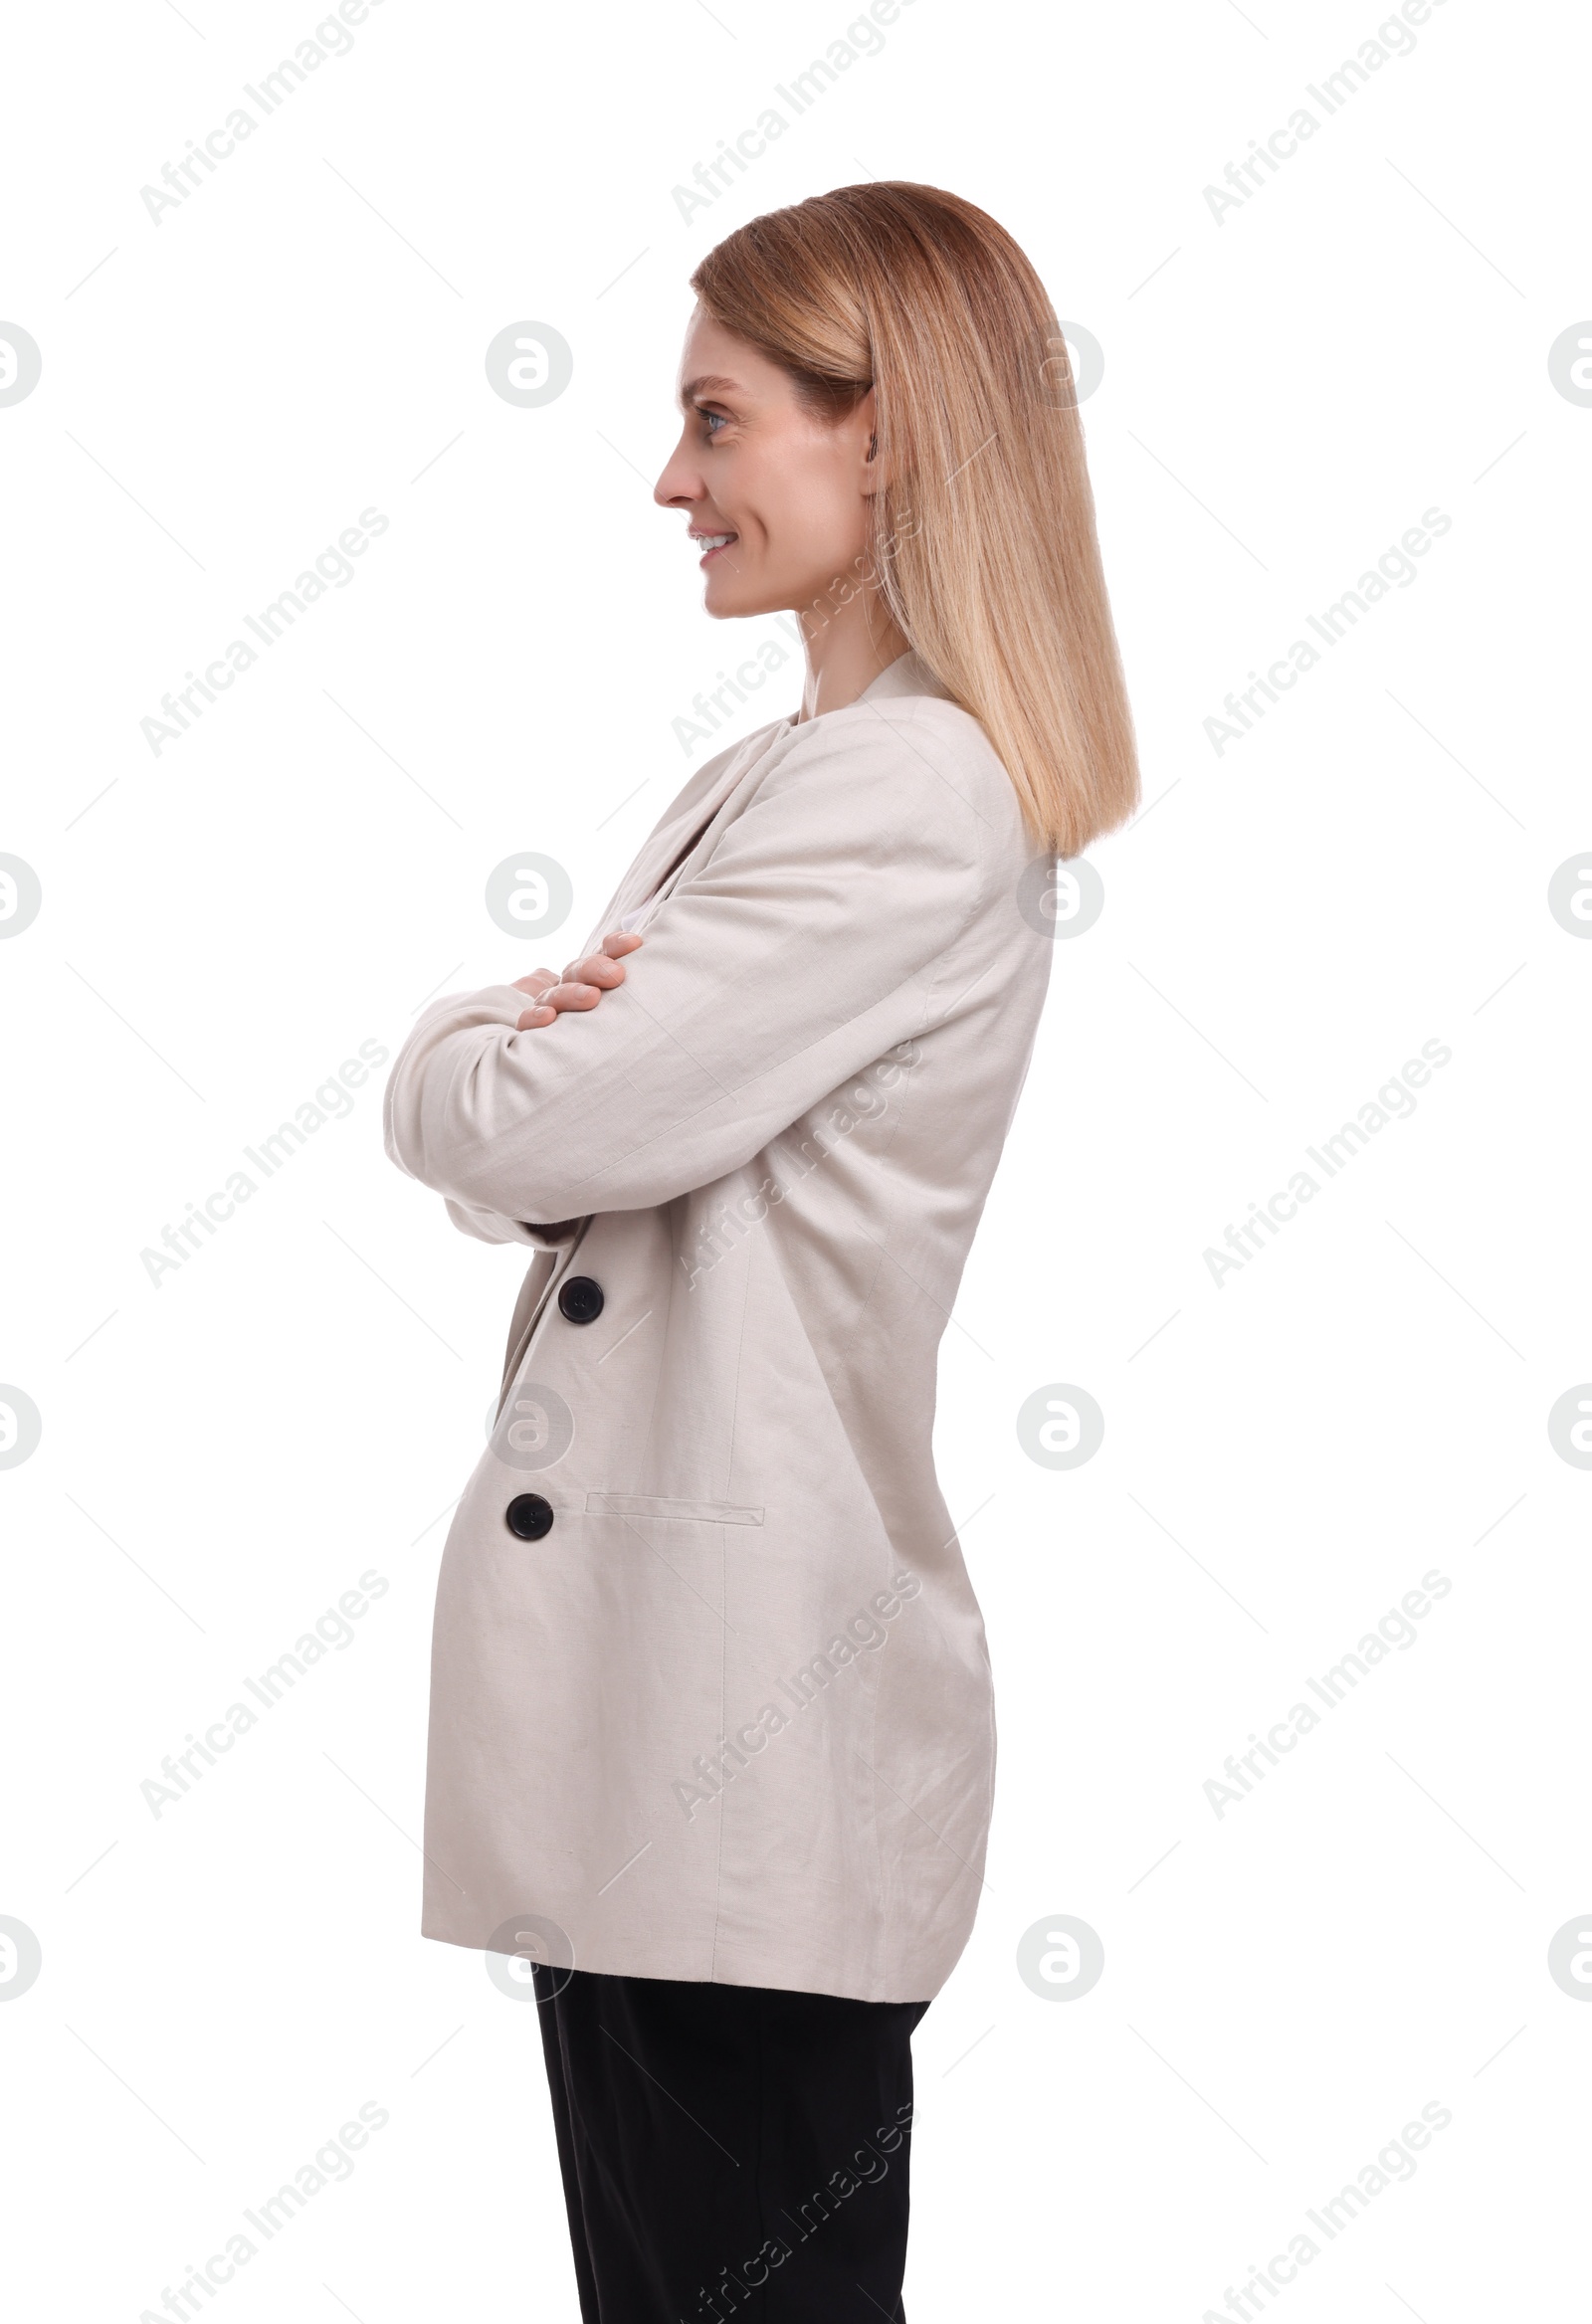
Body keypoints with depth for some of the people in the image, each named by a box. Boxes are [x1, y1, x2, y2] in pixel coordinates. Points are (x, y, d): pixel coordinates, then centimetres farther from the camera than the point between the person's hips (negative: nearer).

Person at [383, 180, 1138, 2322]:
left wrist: (464, 1055, 2)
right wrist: (541, 1034, -8)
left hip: (757, 1735, -10)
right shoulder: (769, 783, 17)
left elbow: (532, 1129, -21)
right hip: (651, 1721, 10)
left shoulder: (914, 804, -16)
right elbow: (516, 1156, 14)